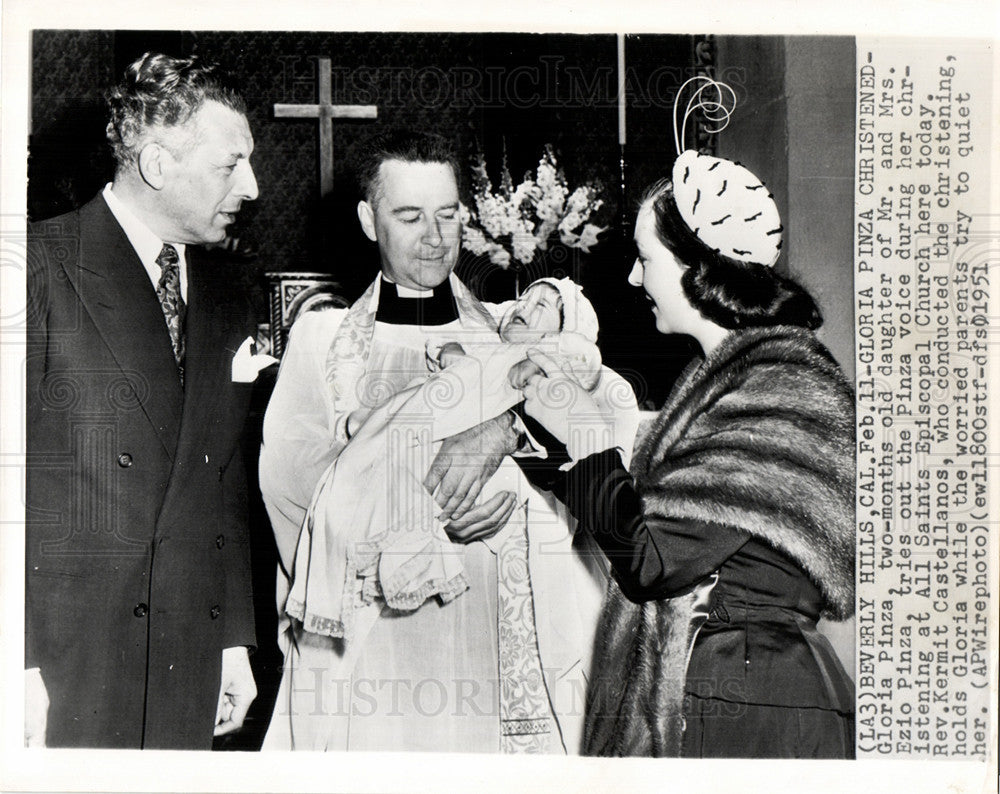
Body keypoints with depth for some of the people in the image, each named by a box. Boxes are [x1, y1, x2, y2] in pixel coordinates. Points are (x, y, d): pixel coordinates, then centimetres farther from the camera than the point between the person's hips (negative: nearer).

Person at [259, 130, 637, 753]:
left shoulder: (510, 332, 11)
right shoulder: (321, 336, 11)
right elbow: (286, 467, -4)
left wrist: (498, 431, -24)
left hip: (494, 632, 1)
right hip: (364, 637, 0)